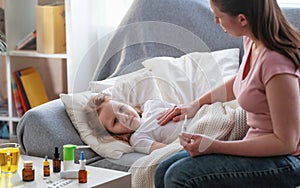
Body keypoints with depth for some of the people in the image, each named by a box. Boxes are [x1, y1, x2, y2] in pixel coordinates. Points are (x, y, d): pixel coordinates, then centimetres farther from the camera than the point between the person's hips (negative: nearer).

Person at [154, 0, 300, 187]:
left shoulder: (276, 62, -27)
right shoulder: (251, 40, 1)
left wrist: (214, 146, -21)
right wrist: (197, 104, 23)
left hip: (284, 162, -9)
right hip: (257, 146, 9)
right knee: (164, 171, 1)